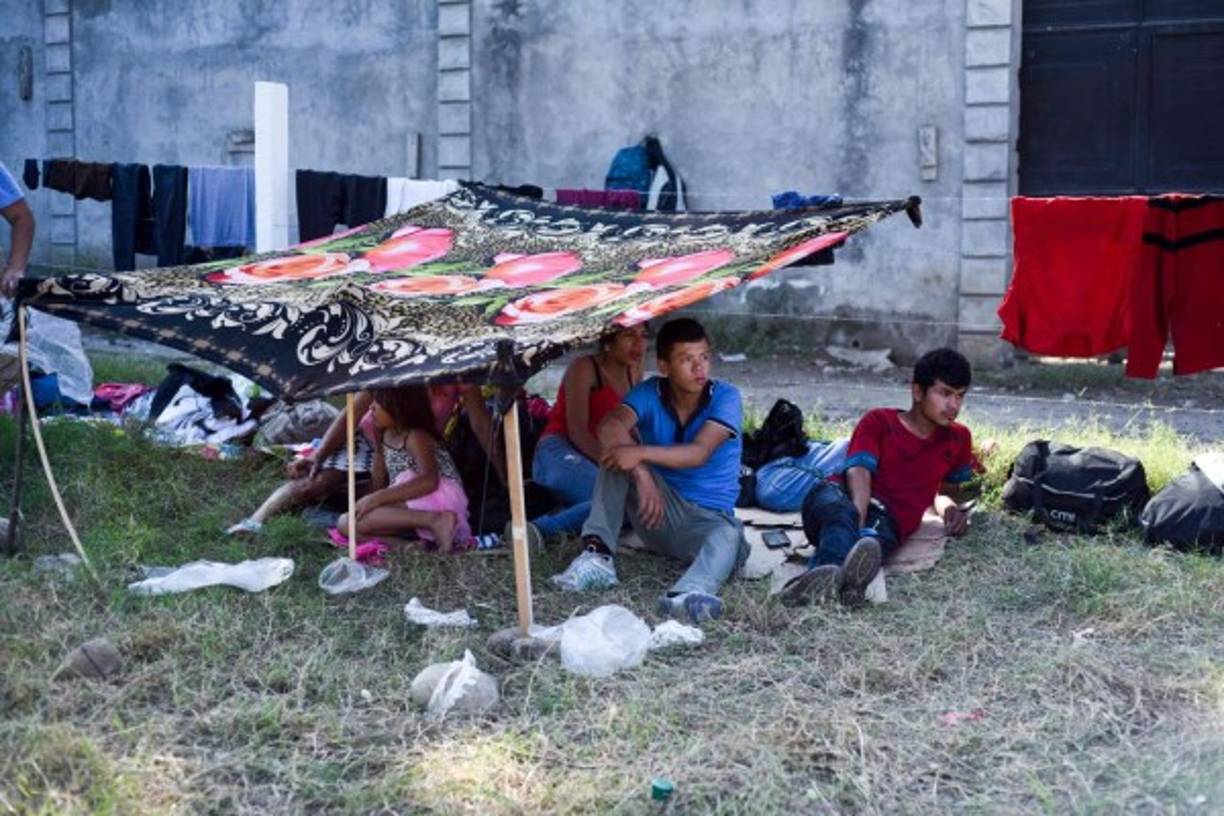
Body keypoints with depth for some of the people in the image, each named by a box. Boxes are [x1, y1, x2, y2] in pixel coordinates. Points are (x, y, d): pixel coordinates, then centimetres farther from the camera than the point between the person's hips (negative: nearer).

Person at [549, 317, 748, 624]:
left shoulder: (725, 397, -8)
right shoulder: (650, 393, -3)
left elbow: (699, 453, -24)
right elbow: (610, 426, -23)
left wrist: (641, 453, -37)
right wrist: (641, 472, -40)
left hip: (707, 517, -2)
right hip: (657, 509, 2)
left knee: (729, 536, -37)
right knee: (618, 447, -19)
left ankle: (688, 594, -70)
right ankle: (598, 553, -28)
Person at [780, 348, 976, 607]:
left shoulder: (958, 439, 23)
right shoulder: (878, 421, 13)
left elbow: (947, 489, 37)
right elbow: (859, 471, -4)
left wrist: (950, 509, 10)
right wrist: (858, 520, -25)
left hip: (888, 519, 1)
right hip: (840, 497, 0)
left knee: (873, 537, -40)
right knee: (842, 513, -41)